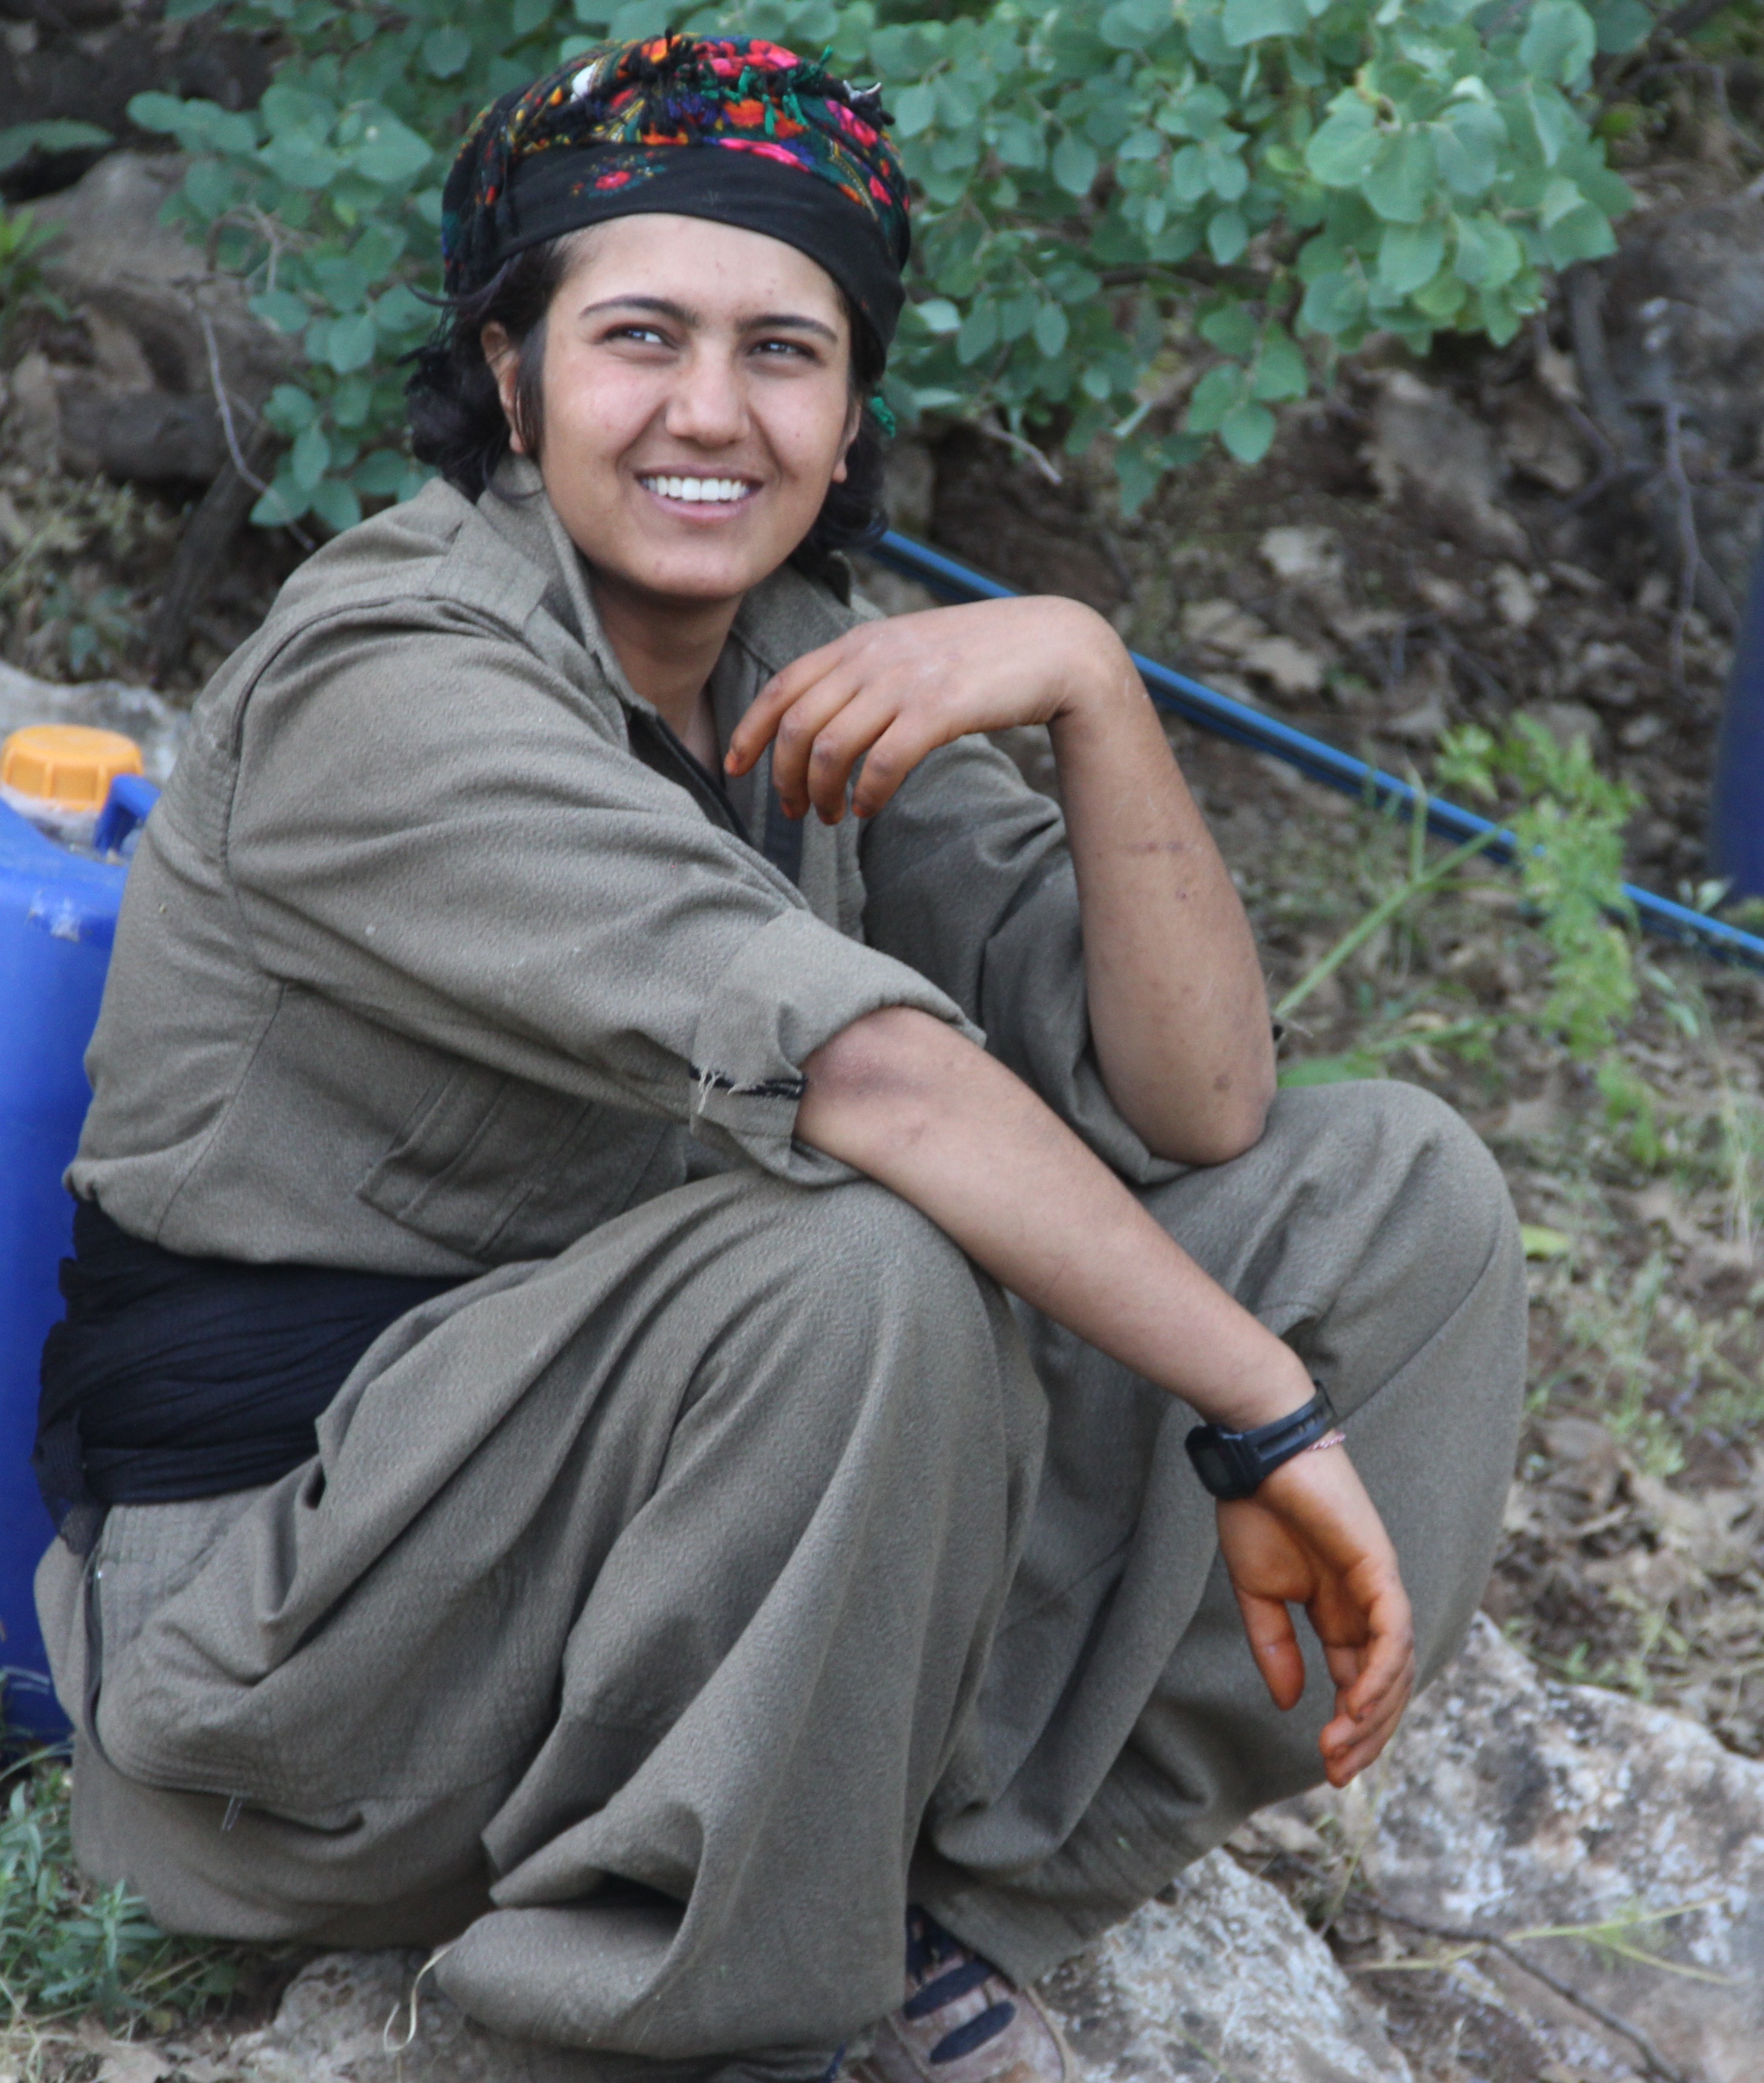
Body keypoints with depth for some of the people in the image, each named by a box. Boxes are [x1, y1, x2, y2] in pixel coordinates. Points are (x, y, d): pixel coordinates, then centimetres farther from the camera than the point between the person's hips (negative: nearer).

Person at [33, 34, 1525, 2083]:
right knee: (864, 1264, -37)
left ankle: (950, 1899, -4)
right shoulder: (386, 682, -19)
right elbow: (850, 1069, -31)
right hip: (300, 1613, -7)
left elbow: (1196, 1104, -6)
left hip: (693, 1506, 7)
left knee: (1399, 1185, -3)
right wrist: (1271, 1416, -29)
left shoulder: (807, 672, 3)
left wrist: (1090, 682, -18)